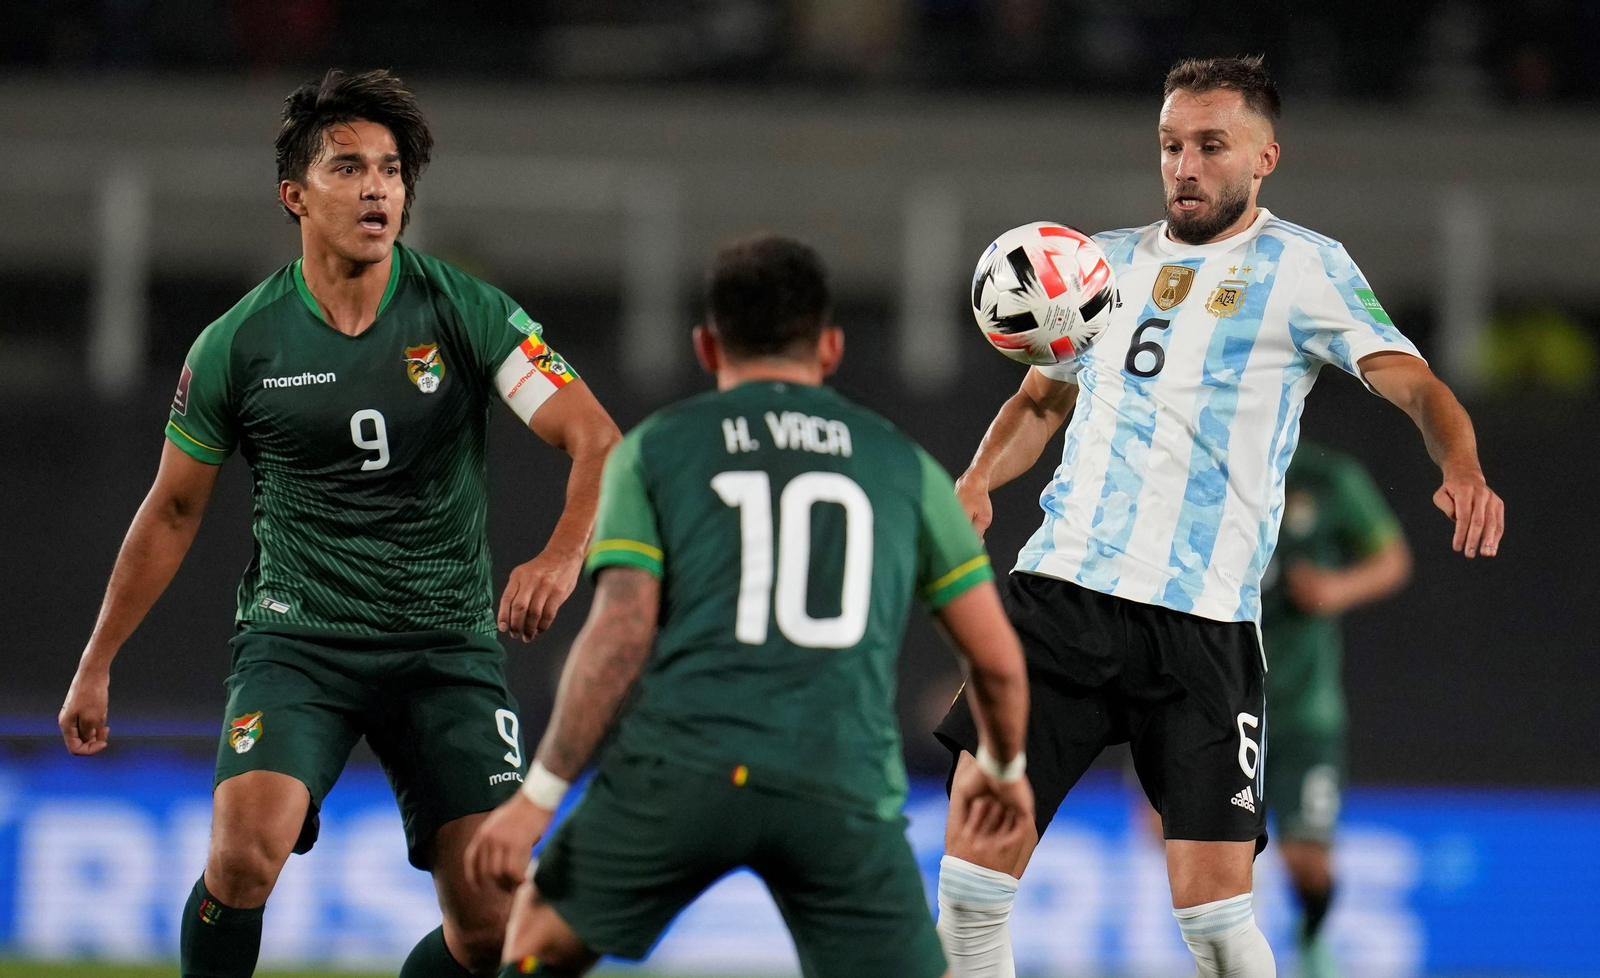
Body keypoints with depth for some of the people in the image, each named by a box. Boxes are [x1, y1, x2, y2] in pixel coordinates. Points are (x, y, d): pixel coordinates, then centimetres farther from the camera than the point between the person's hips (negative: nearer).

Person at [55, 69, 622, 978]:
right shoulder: (236, 346, -3)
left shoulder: (464, 312, -5)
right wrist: (96, 665, 14)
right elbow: (173, 510, 11)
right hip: (297, 638, -1)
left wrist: (563, 556, -31)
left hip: (449, 645, 1)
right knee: (246, 852, -26)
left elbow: (598, 442, -10)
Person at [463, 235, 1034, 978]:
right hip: (842, 791, 0)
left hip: (682, 768, 0)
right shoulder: (904, 464, 18)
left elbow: (619, 635, 0)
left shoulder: (653, 450, 13)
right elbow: (997, 659, 19)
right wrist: (1003, 767, 39)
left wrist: (538, 795, 1)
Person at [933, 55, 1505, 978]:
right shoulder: (1107, 260, 18)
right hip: (1061, 588, 4)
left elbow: (1414, 383, -6)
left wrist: (1462, 468, -27)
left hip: (1205, 616, -4)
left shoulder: (1304, 266, 4)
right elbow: (1042, 397, 31)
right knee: (979, 827, -9)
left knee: (1212, 897, -9)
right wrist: (979, 479, 10)